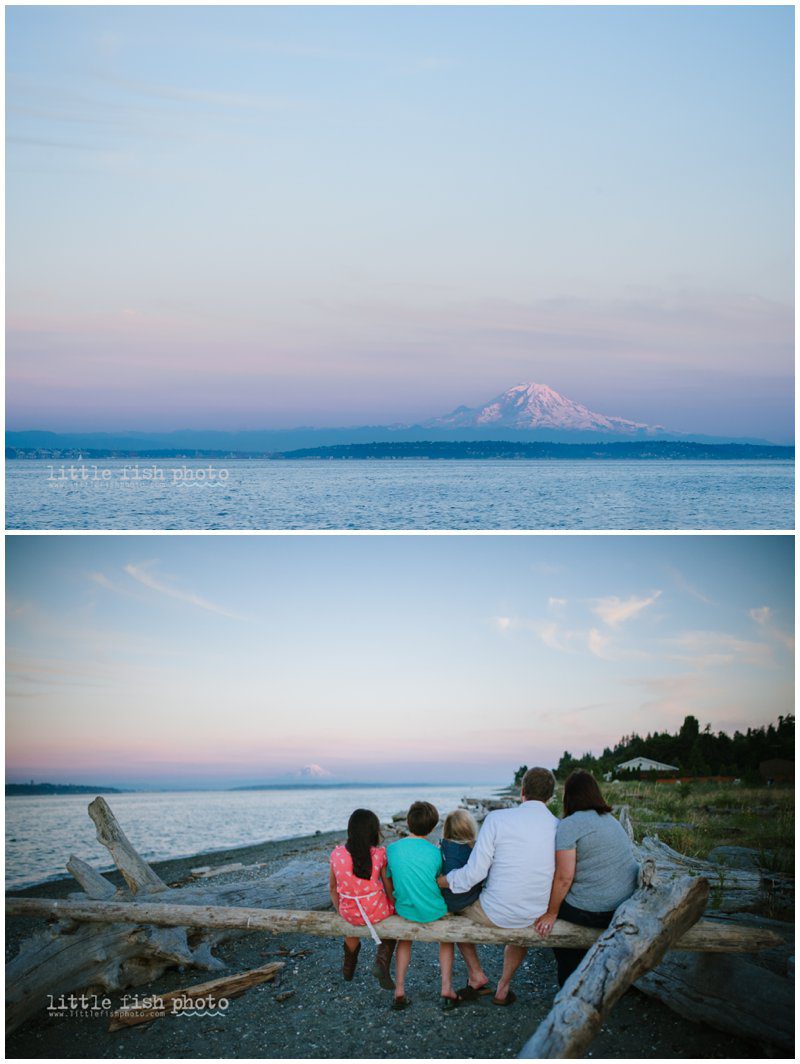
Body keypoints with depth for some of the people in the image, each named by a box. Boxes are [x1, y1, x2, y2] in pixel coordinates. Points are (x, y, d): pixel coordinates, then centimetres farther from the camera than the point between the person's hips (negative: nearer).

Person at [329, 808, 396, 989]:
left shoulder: (336, 854, -8)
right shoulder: (379, 854, -15)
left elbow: (333, 888, 4)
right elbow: (389, 888, -5)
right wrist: (394, 908, 14)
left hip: (348, 913, 3)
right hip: (377, 912, -3)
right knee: (391, 909, 30)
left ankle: (348, 967, 47)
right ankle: (382, 961, 10)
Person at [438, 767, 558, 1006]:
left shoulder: (497, 818, -14)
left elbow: (475, 872, -16)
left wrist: (440, 881, -1)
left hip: (494, 913, -4)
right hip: (537, 918, 4)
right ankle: (503, 988, 39)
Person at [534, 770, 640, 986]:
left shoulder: (569, 825, -12)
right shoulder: (612, 820, 13)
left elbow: (564, 878, -16)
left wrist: (551, 915, -5)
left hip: (595, 912, -7)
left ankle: (570, 982, 24)